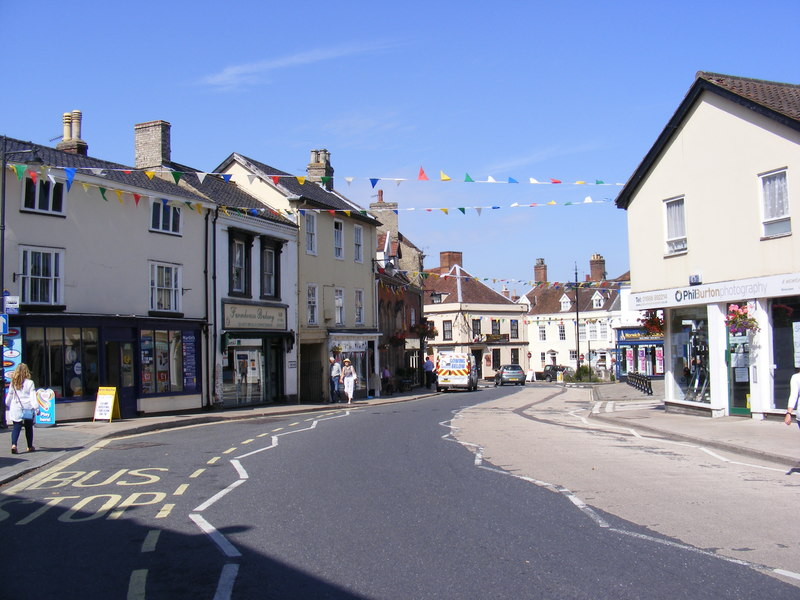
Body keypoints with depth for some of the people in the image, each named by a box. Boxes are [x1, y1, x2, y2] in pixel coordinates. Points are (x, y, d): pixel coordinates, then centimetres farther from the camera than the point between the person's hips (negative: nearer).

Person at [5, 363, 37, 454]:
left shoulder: (13, 383, 2)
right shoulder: (29, 383, -6)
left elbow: (9, 395, 12)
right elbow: (33, 396, -11)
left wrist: (7, 405, 27)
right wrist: (36, 407, -11)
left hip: (16, 408, 2)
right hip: (28, 408, -2)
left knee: (16, 427, 0)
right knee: (29, 427, 12)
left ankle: (14, 444, -22)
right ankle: (30, 446, 21)